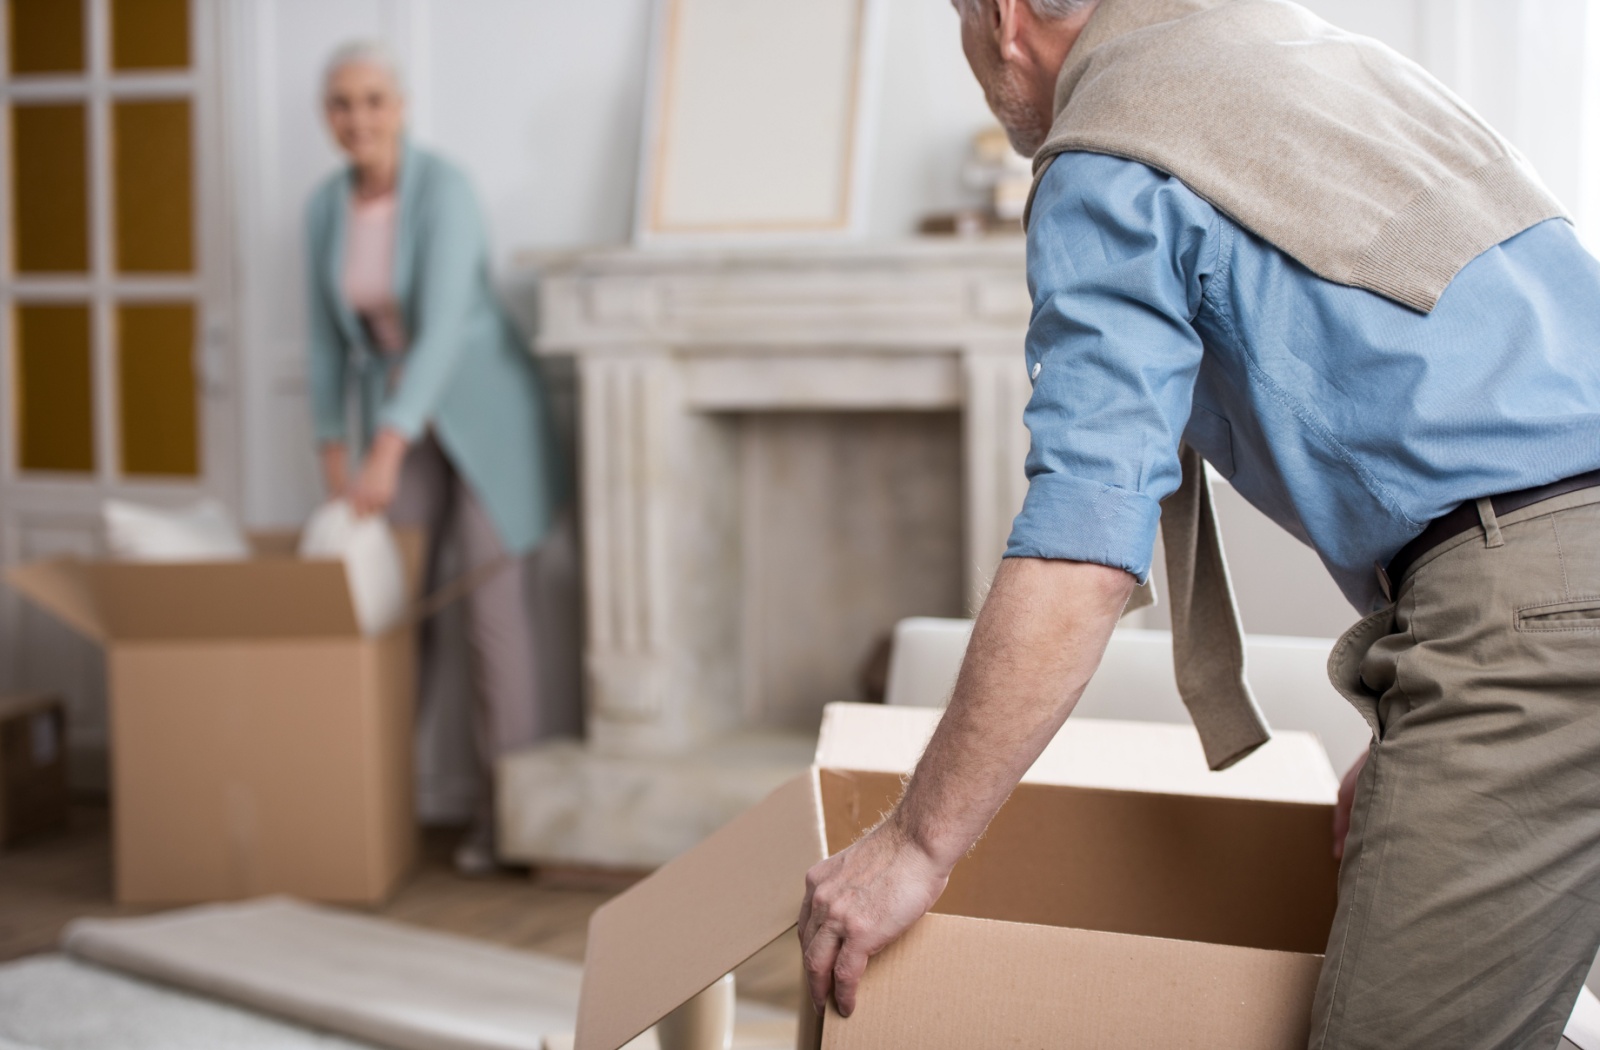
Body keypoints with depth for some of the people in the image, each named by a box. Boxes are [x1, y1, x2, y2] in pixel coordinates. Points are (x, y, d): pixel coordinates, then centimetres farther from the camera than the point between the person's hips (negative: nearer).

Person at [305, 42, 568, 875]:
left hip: (485, 412, -6)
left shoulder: (444, 188, -23)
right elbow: (331, 336, 8)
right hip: (401, 419, 6)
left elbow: (445, 324, -32)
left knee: (493, 611, -6)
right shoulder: (326, 210, -2)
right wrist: (333, 453, 6)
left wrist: (384, 449, -38)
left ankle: (508, 808, 5)